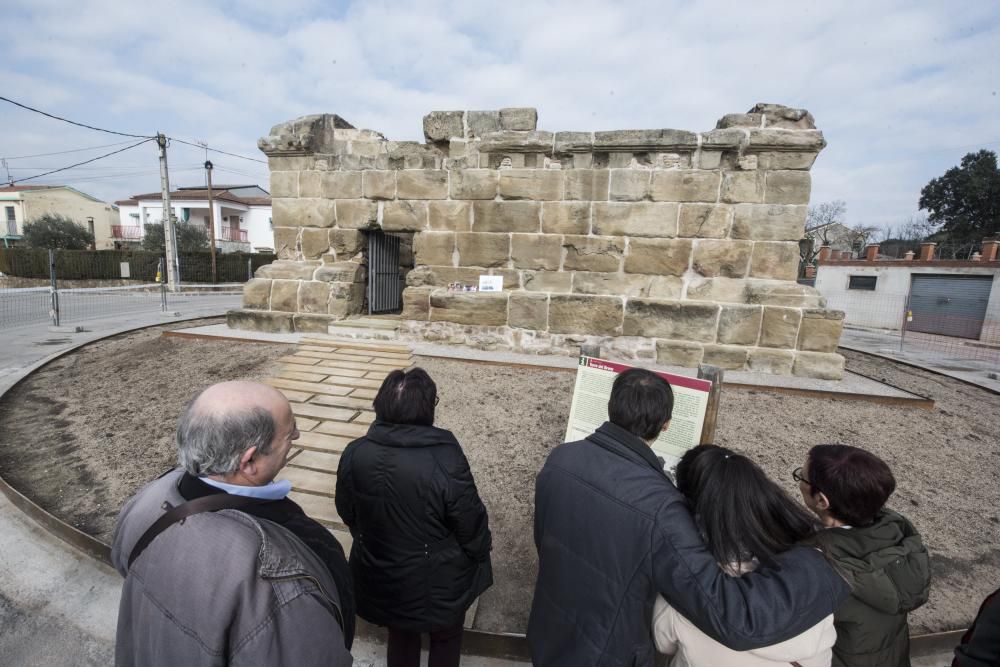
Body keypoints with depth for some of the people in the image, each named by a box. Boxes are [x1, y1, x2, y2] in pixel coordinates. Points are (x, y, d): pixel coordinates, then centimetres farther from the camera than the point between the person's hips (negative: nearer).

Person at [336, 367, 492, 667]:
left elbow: (347, 514, 0)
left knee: (400, 636, 32)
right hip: (439, 583, -3)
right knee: (446, 639, 27)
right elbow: (471, 525, -19)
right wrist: (482, 549, 3)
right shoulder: (445, 460, -32)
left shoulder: (354, 455, -17)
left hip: (381, 579, 4)